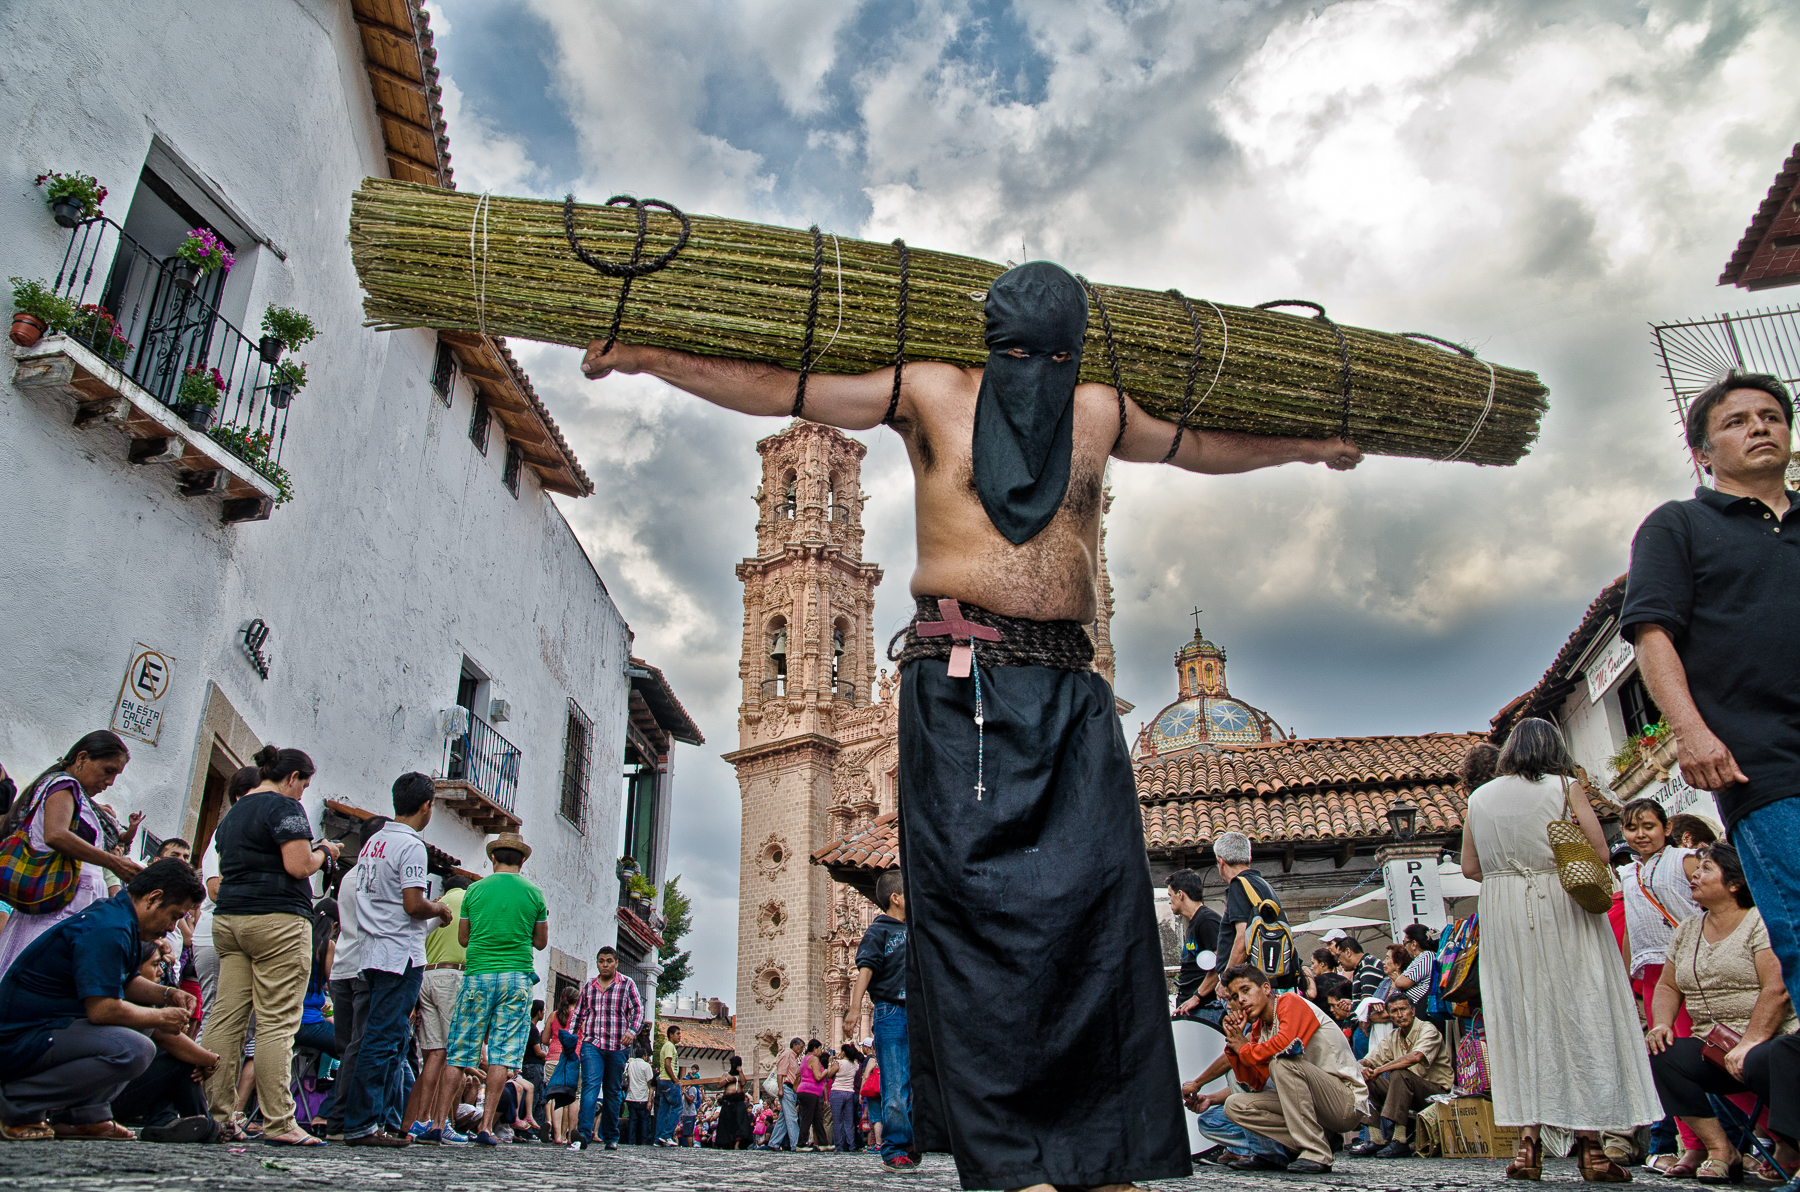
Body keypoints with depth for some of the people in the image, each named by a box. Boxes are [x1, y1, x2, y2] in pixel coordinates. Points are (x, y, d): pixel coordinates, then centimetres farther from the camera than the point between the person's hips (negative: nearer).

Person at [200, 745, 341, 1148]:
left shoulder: (232, 813, 21)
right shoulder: (285, 807, -6)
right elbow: (298, 866, -16)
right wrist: (324, 852, 4)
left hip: (228, 919, 8)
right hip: (277, 919, -8)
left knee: (226, 1018, 5)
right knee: (276, 1023, -8)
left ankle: (215, 1117, 3)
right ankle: (278, 1124, -8)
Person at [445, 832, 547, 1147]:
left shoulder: (475, 890, 6)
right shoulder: (533, 893, 4)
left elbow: (462, 938, 12)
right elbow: (541, 942, 11)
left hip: (477, 976, 1)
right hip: (516, 978, -1)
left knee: (458, 1052, 6)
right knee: (502, 1054, 0)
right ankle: (486, 1126, -5)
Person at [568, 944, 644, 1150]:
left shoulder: (627, 984, 5)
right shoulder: (589, 987, 14)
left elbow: (638, 1011, 0)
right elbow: (579, 1014, 20)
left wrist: (631, 1031, -17)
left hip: (618, 1047, -1)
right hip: (591, 1044, 1)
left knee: (613, 1092, 6)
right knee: (590, 1085, -17)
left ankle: (611, 1137, 15)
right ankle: (584, 1134, -28)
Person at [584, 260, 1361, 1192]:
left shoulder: (1100, 415, 22)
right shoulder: (931, 394, 10)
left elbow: (1200, 446, 40)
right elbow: (778, 391, 8)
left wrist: (1302, 447, 49)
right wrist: (646, 357, 4)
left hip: (1071, 688, 4)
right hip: (959, 678, -3)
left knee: (1103, 893, -7)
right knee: (975, 893, -10)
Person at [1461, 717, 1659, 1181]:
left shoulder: (1479, 798, 7)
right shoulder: (1563, 788, -2)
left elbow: (1470, 868, 9)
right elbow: (1599, 851, -5)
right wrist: (1556, 863, 12)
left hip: (1502, 917, 3)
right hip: (1562, 911, -3)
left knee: (1519, 1020, 6)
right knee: (1580, 1016, 2)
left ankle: (1528, 1141, 1)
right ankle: (1590, 1146, 2)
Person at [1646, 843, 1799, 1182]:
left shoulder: (1761, 922, -5)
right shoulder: (1686, 931, 16)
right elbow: (1668, 985, 18)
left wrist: (1749, 1043, -24)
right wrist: (1661, 1024, -2)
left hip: (1771, 1040, -6)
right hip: (1712, 1048, 6)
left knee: (1759, 1063, -38)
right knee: (1660, 1055, -20)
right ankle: (1719, 1149, -14)